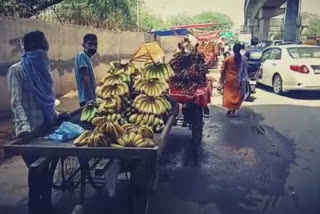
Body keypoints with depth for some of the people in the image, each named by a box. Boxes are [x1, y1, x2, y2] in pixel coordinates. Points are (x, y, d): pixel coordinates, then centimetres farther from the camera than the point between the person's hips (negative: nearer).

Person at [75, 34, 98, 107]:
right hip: (87, 98, -10)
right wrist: (91, 98, -27)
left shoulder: (87, 57, 15)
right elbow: (85, 78, -21)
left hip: (90, 98, 10)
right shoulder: (82, 55, -12)